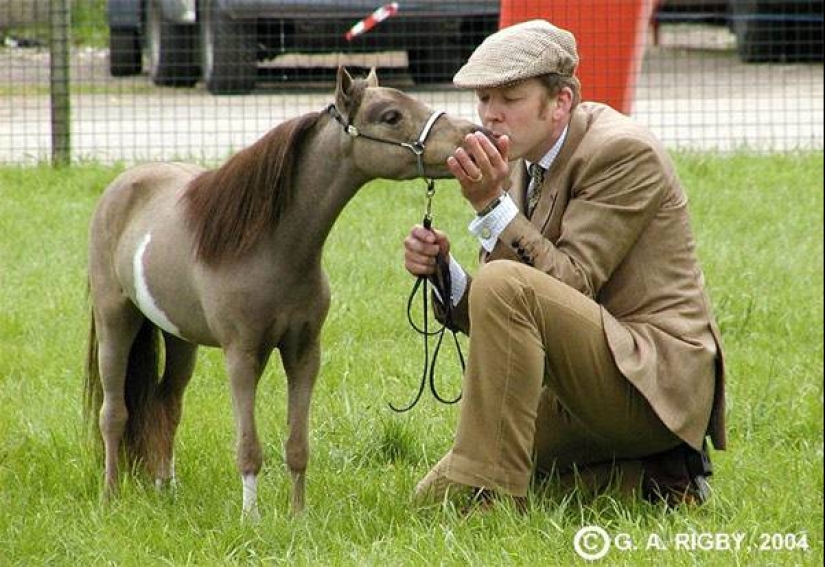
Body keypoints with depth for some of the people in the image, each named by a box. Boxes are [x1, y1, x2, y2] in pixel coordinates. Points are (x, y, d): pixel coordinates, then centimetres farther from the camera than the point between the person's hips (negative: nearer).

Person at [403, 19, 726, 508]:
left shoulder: (623, 151, -14)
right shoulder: (522, 165, 10)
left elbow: (570, 287, -21)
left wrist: (492, 206, -26)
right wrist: (445, 273, -10)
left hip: (655, 381, -9)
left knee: (507, 285, -29)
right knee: (432, 500, 8)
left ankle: (491, 501, -26)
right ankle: (643, 476, 8)